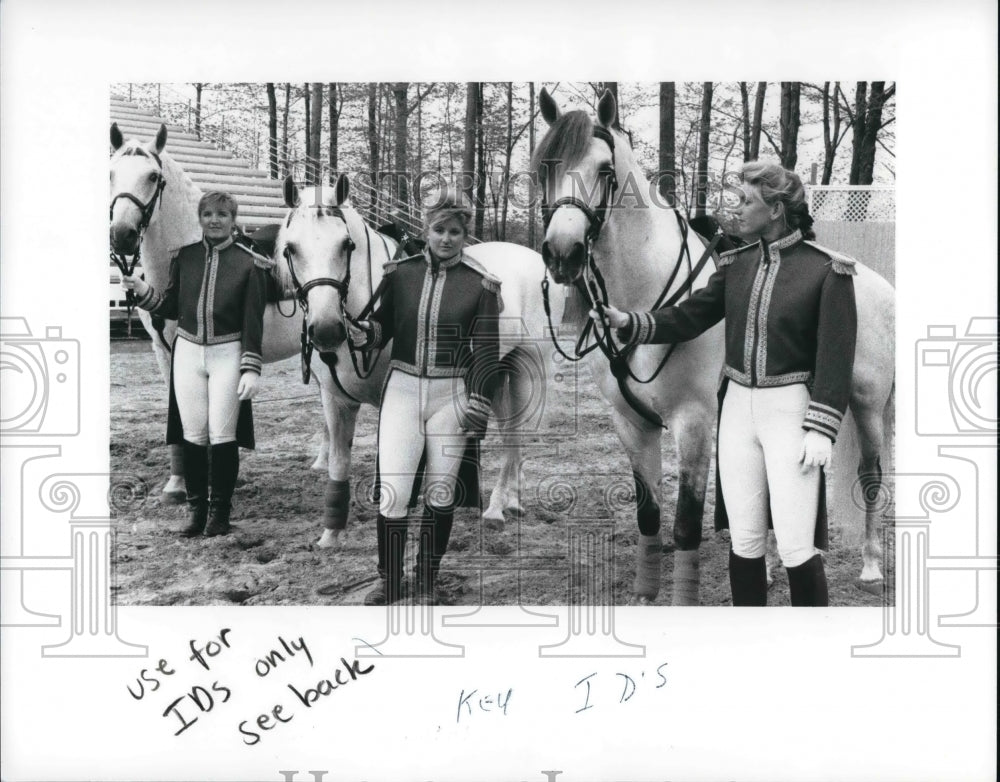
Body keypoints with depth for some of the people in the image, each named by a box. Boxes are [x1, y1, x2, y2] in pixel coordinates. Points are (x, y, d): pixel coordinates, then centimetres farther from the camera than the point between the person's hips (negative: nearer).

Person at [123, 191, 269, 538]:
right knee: (192, 434, 6)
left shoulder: (248, 263, -5)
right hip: (188, 351, 3)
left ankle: (220, 509, 12)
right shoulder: (185, 257, 6)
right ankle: (195, 507, 16)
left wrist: (251, 369, -11)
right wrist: (144, 291, -7)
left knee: (222, 434, -1)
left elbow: (253, 321, -6)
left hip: (227, 353, -3)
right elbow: (172, 308, 12)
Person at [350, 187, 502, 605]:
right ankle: (388, 582, 13)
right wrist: (364, 334, -15)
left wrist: (477, 410, -8)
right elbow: (382, 326, 8)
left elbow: (486, 352, -3)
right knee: (392, 491, -3)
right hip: (402, 387, 1)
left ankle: (427, 584, 24)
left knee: (441, 495, 8)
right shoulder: (400, 273, 1)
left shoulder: (480, 284, -3)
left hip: (452, 394, -1)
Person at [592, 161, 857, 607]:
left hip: (790, 409, -5)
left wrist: (820, 430, -17)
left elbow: (836, 356, -12)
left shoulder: (827, 270, -10)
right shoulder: (736, 264, 7)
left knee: (796, 546, -4)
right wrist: (626, 323, -6)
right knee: (744, 541, 12)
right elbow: (686, 319, 7)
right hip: (737, 405, 5)